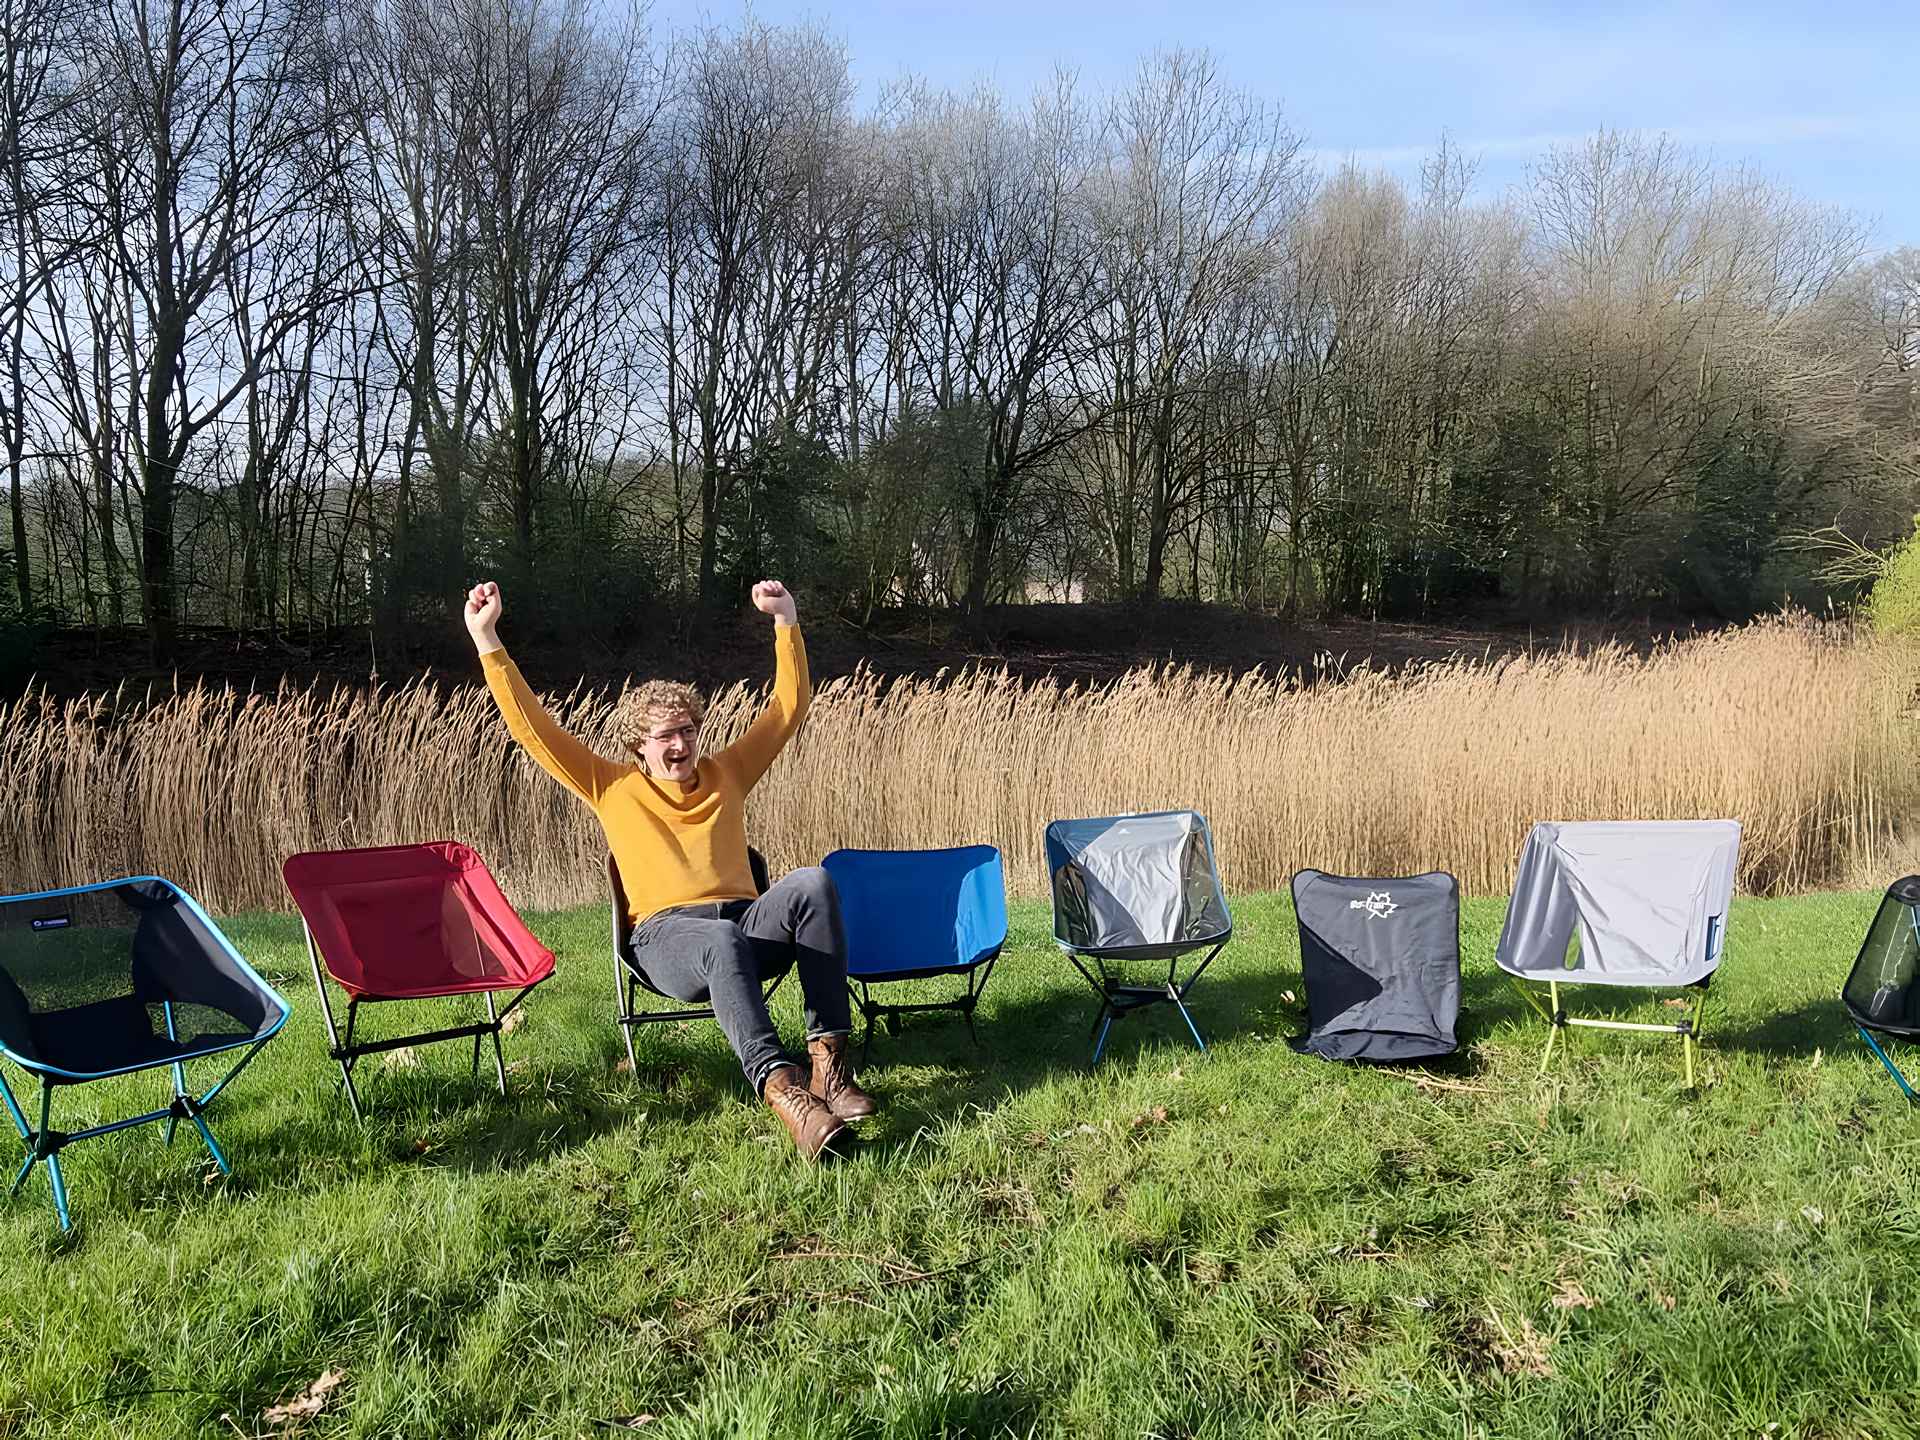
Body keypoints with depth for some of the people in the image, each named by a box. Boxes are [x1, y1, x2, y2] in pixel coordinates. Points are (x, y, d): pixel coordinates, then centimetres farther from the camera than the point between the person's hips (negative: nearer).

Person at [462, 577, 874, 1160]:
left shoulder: (725, 774, 24)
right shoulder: (612, 787, 18)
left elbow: (790, 706, 23)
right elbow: (531, 726, 12)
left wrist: (787, 621, 16)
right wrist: (486, 639, 7)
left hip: (751, 922, 3)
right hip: (667, 935, -3)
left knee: (812, 882, -32)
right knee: (723, 942, -41)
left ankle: (829, 1060, -36)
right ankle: (783, 1091, -54)